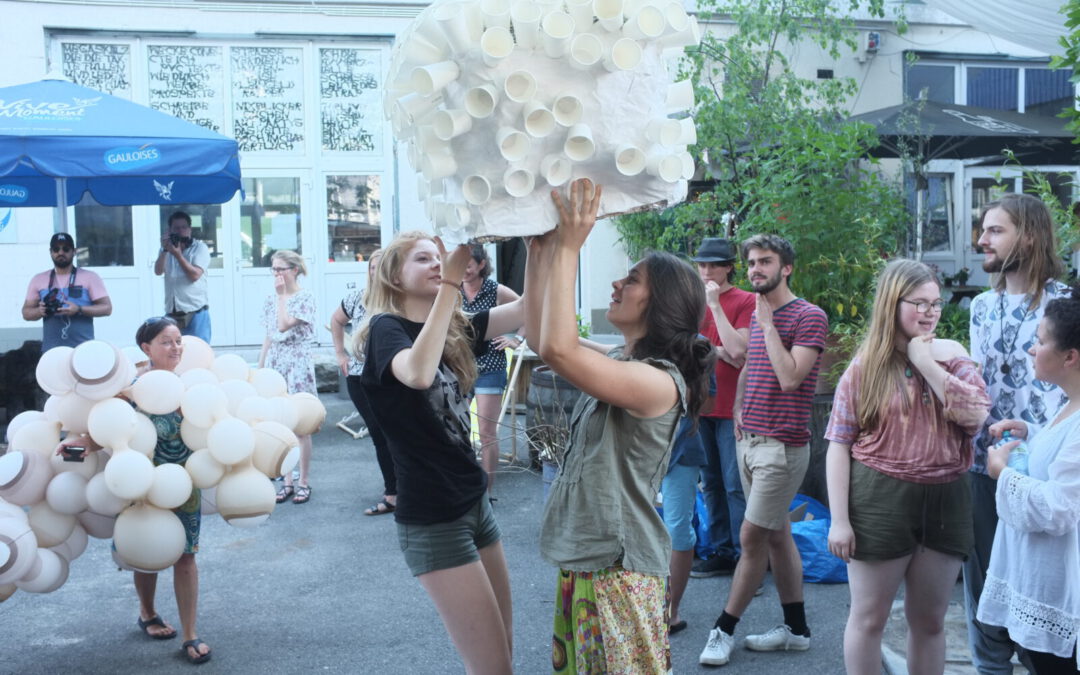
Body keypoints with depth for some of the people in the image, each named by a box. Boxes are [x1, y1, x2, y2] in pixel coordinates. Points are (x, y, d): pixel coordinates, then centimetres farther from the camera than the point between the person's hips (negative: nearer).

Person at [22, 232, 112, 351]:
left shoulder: (90, 278, 3)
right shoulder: (38, 280, 12)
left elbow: (107, 308, -2)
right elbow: (26, 312, 15)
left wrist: (79, 309, -17)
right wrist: (40, 311, -9)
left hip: (83, 349, -2)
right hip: (51, 350, 2)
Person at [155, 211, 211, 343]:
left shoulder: (200, 247, 3)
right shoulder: (166, 249, 15)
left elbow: (195, 275, -11)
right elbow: (158, 271, -1)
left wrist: (178, 254, -16)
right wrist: (164, 250, -12)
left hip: (196, 312, -4)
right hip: (171, 313, 4)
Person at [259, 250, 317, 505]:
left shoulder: (305, 297, -7)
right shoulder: (271, 299, 11)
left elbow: (284, 325, -20)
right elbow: (269, 338, 16)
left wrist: (282, 294, -11)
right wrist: (259, 367, 13)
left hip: (297, 363, -6)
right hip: (275, 363, 6)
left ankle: (303, 482, 8)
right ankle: (287, 481, 15)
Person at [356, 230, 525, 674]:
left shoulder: (455, 329, 8)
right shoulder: (386, 328, -12)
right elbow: (418, 373, -35)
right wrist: (451, 283, -34)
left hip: (475, 502, 7)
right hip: (431, 518, -7)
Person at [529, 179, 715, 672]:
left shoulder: (658, 381, -21)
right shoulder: (620, 364, 7)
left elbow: (557, 349, -32)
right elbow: (539, 337, 15)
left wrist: (568, 248, -26)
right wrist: (539, 252, 7)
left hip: (620, 570, -9)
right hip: (582, 559, 9)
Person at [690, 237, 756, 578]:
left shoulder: (746, 301, -6)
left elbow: (738, 352, -17)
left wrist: (715, 304, -16)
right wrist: (720, 352, -10)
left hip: (732, 408, -6)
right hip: (702, 405, 6)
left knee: (735, 486, -5)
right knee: (711, 483, 12)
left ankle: (745, 556, 2)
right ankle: (722, 552, 21)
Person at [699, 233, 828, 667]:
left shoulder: (809, 317, -11)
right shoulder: (756, 315, 13)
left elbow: (789, 377, -22)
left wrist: (767, 322, -16)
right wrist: (738, 408, 12)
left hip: (782, 444, -8)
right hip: (750, 440, 8)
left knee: (752, 537, -4)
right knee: (777, 535, 13)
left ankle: (724, 630, 6)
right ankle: (796, 628, 23)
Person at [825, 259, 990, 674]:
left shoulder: (952, 356, 5)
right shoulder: (864, 368, -2)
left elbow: (976, 415, -12)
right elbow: (839, 446, -4)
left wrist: (926, 362, -11)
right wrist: (839, 520, -10)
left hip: (945, 500, 3)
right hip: (880, 500, -3)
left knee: (929, 620, 14)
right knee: (869, 618, 6)